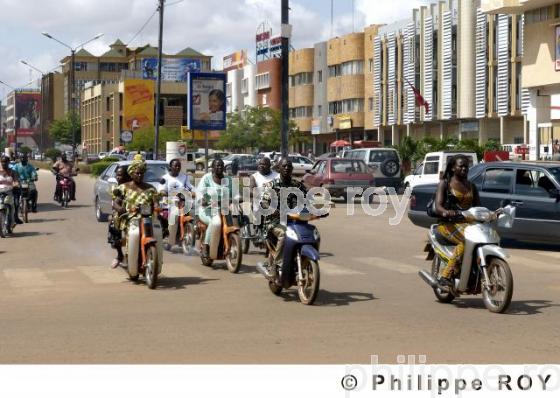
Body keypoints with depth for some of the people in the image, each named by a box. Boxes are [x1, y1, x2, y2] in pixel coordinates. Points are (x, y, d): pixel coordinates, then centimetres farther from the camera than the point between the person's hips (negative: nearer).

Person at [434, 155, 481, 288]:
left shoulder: (471, 186, 21)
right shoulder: (444, 183, 5)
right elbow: (438, 207, -8)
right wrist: (446, 212, -32)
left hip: (467, 223, 5)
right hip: (449, 223, -5)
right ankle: (446, 275, -32)